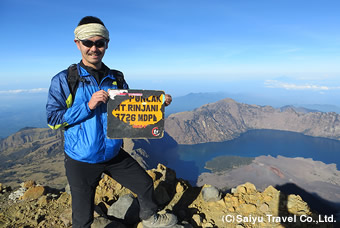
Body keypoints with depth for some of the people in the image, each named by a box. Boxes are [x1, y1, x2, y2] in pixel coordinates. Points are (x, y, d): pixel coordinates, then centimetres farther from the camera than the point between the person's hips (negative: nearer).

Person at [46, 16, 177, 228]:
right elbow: (53, 119, -13)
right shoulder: (63, 80, -10)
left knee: (145, 184, 15)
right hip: (81, 161, -3)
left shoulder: (116, 79, 2)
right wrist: (88, 106, -24)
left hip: (114, 155, 4)